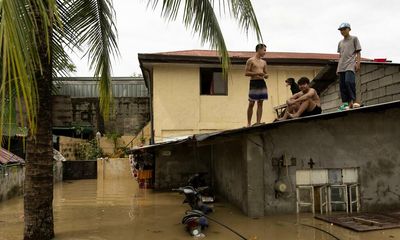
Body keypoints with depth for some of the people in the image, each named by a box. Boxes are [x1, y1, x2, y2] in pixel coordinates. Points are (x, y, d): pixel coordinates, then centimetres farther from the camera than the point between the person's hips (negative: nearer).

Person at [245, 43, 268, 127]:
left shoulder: (264, 62, 17)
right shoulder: (251, 60, -1)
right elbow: (246, 73, -7)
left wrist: (266, 75, -2)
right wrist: (257, 73, -17)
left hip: (262, 83, 6)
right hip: (254, 83, -6)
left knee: (260, 103, 2)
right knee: (251, 104, -3)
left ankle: (258, 122, 4)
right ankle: (249, 123, 3)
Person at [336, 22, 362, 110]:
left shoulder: (354, 38, 7)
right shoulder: (340, 42, 20)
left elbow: (358, 52, 3)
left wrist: (358, 63, -9)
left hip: (350, 65, -6)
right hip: (342, 67, 6)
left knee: (349, 81, -25)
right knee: (342, 85, 0)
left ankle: (352, 100, -21)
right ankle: (345, 102, 2)